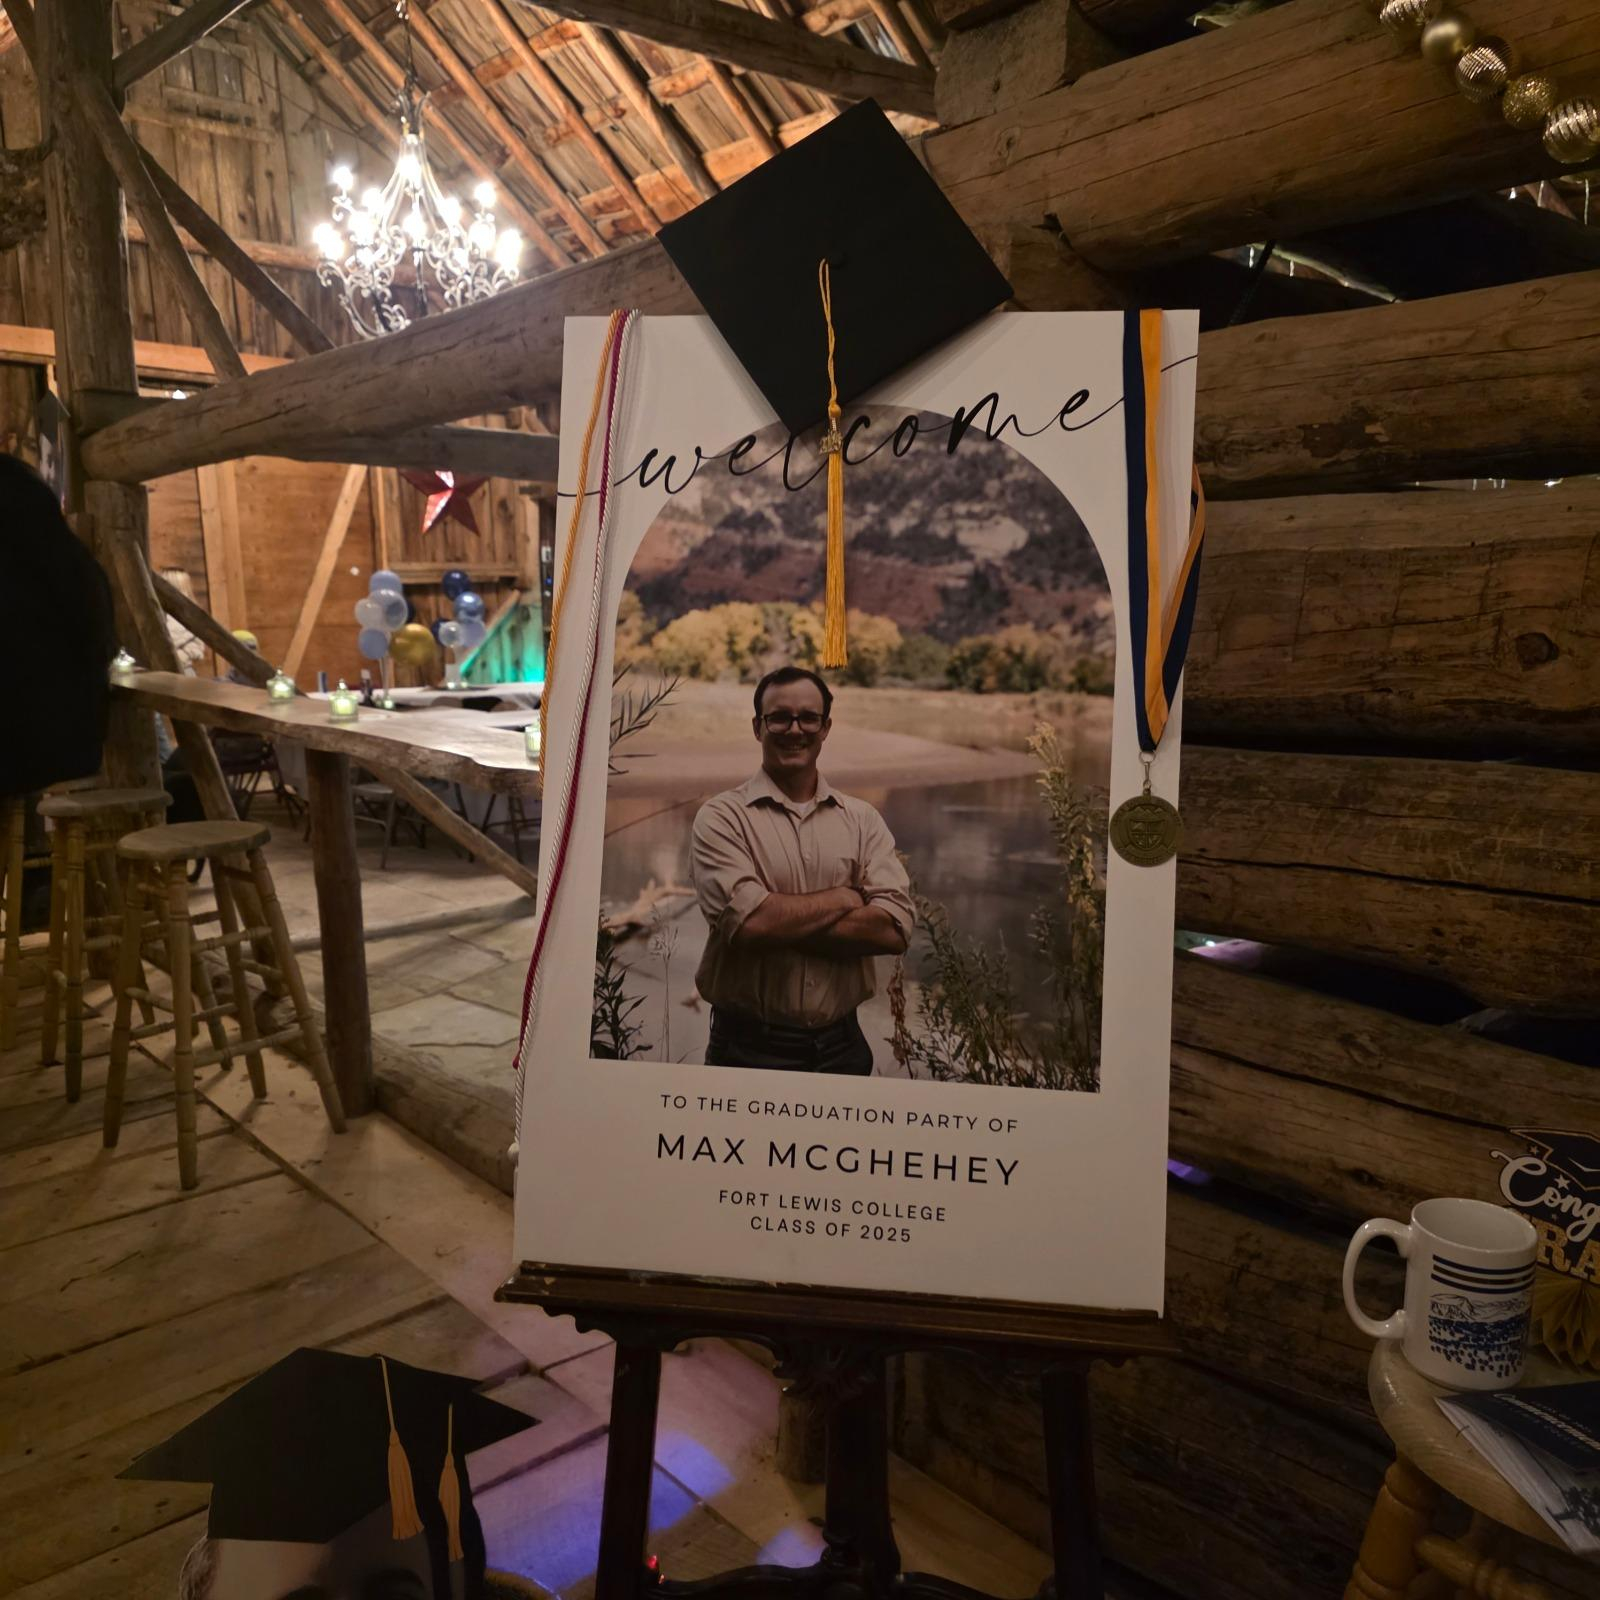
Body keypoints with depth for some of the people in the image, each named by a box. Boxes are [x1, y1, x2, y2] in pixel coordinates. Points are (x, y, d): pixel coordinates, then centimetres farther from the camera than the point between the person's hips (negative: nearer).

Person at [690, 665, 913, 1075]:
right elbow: (747, 919, -21)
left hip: (841, 1045, 3)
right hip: (748, 1047, -3)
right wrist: (842, 898, -9)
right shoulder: (722, 816, -6)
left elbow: (893, 929, -9)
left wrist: (781, 923, -16)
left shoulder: (862, 819, 4)